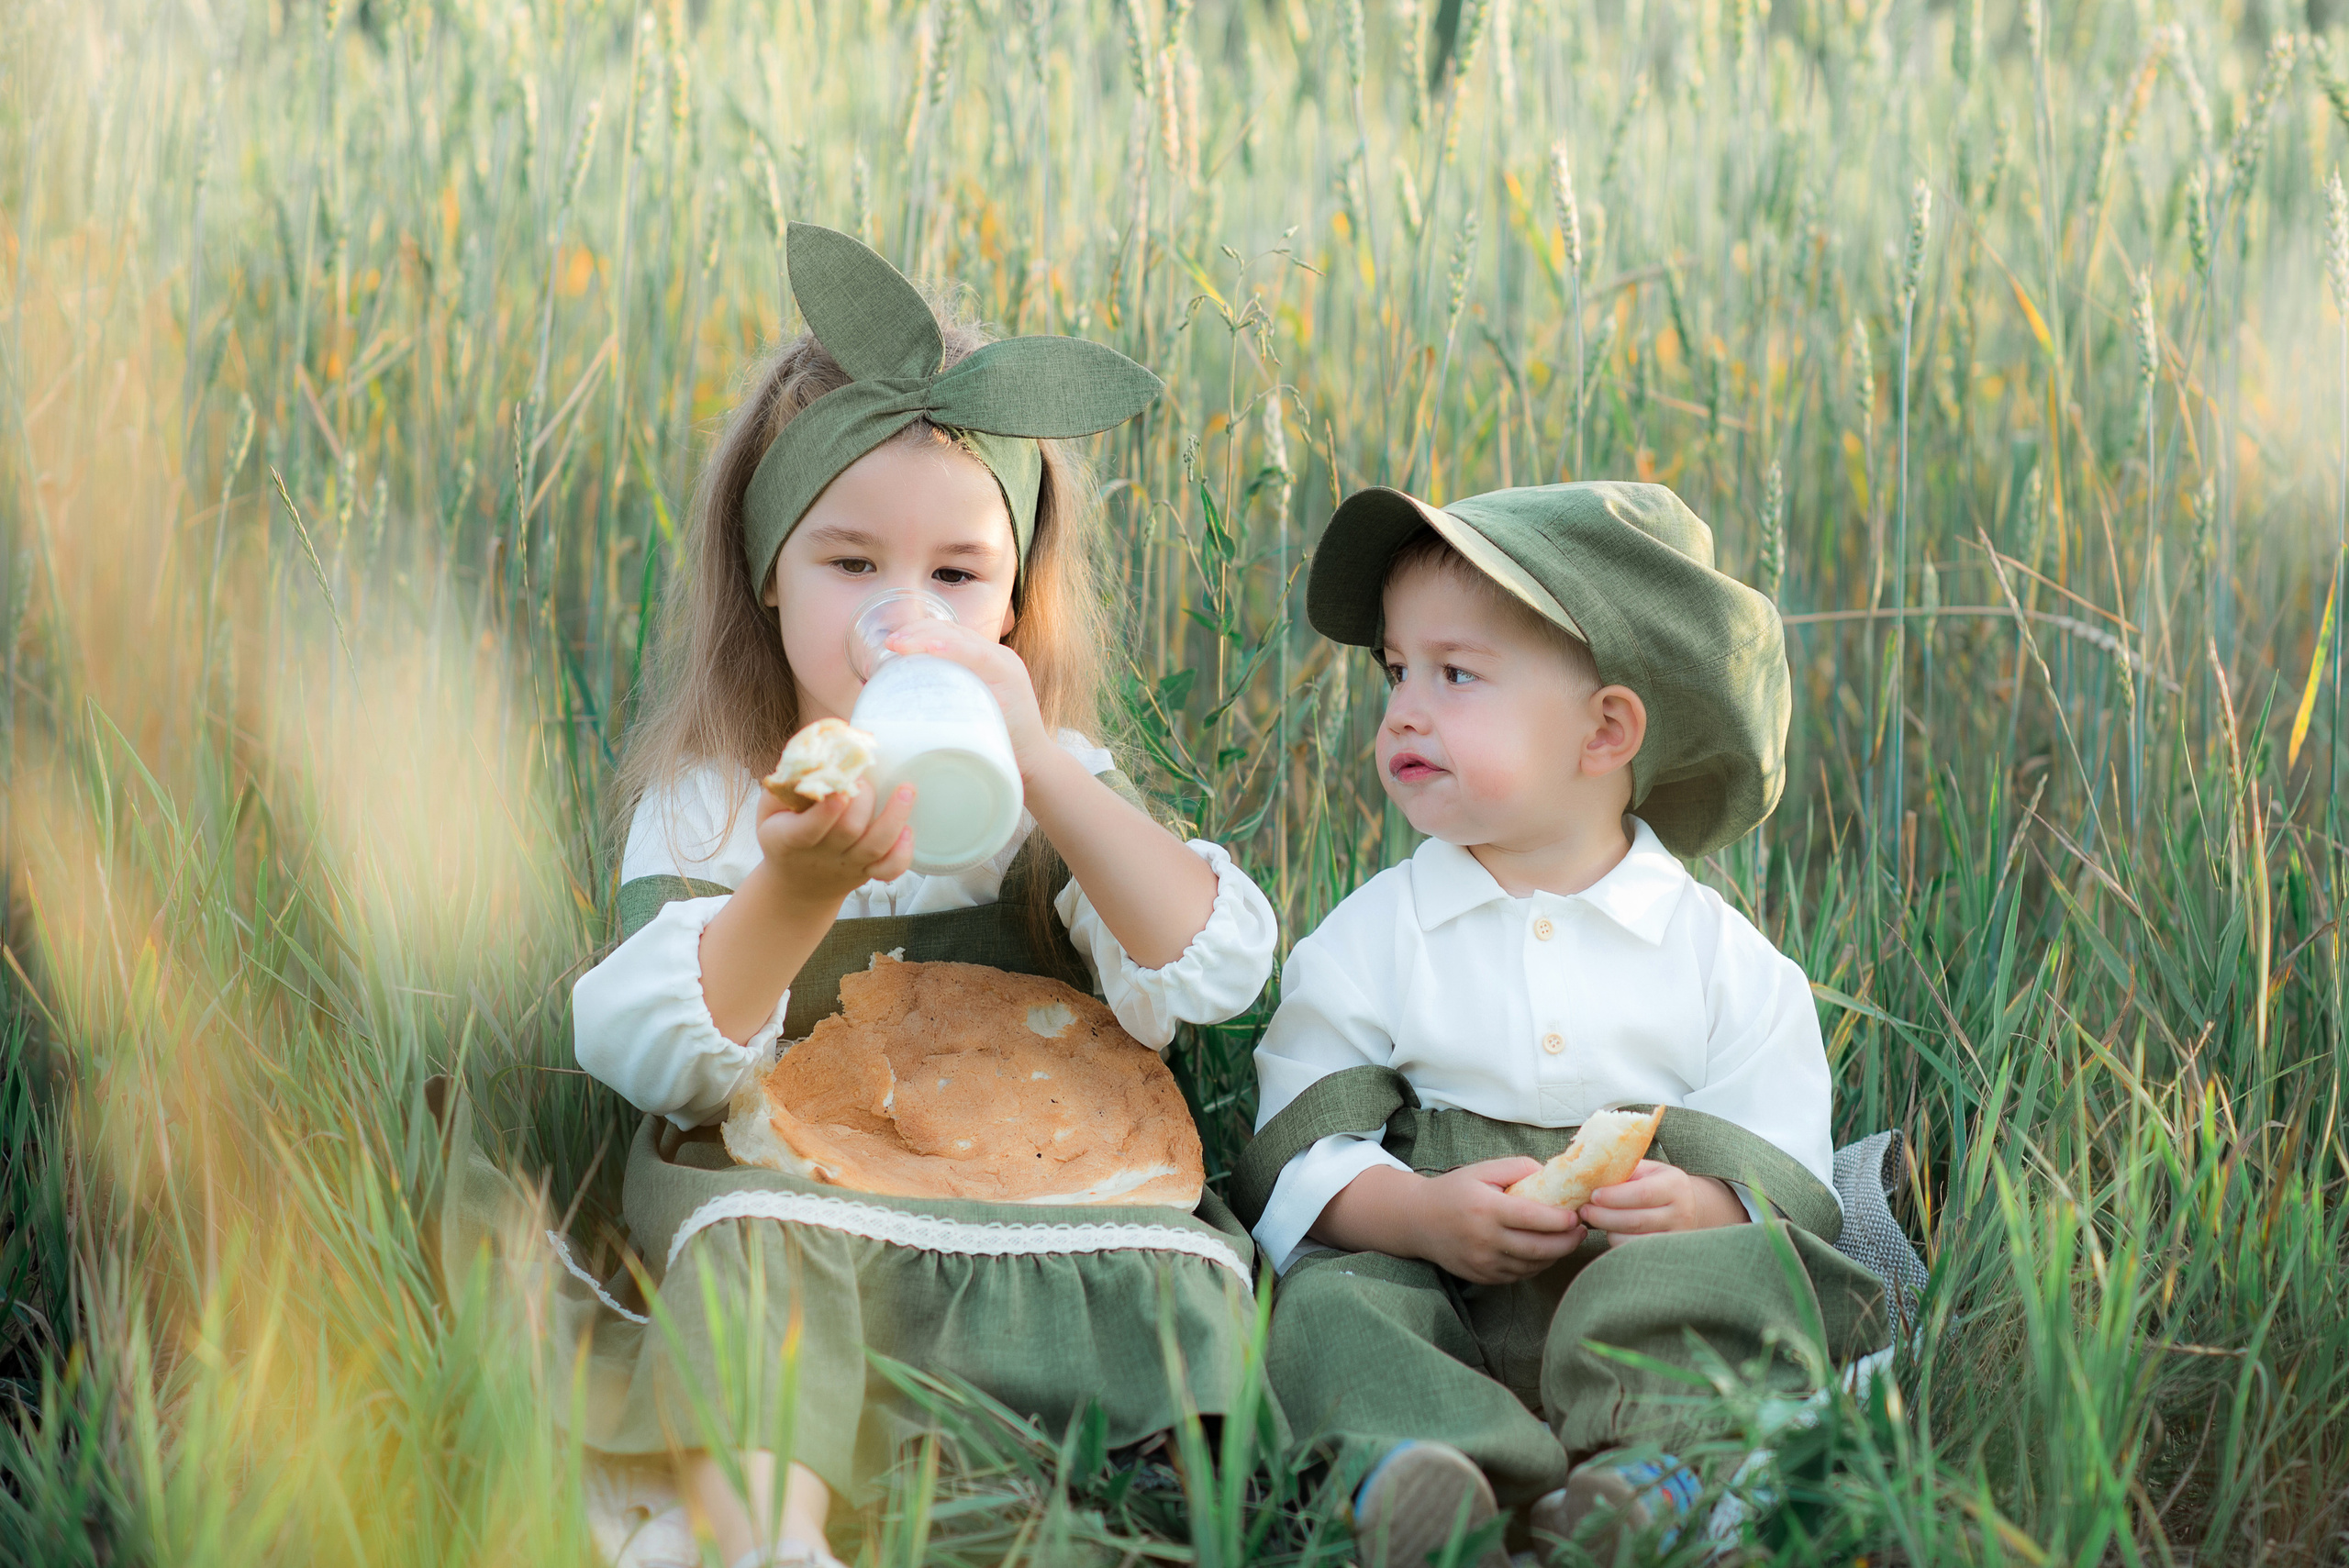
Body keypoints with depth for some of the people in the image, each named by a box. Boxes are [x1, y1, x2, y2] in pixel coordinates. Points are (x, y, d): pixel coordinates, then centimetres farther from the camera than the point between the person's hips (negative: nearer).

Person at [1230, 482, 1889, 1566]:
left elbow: (1789, 1180, 3)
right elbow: (1293, 1151, 2)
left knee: (1747, 1274, -29)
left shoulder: (1725, 958, 7)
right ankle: (1421, 1472, -53)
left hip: (1640, 1299, 0)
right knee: (1326, 1302, -28)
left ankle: (1651, 1460, -52)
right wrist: (1418, 1214, -19)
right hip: (1435, 1284, 1)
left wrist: (1703, 1209, -21)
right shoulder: (1370, 937, 9)